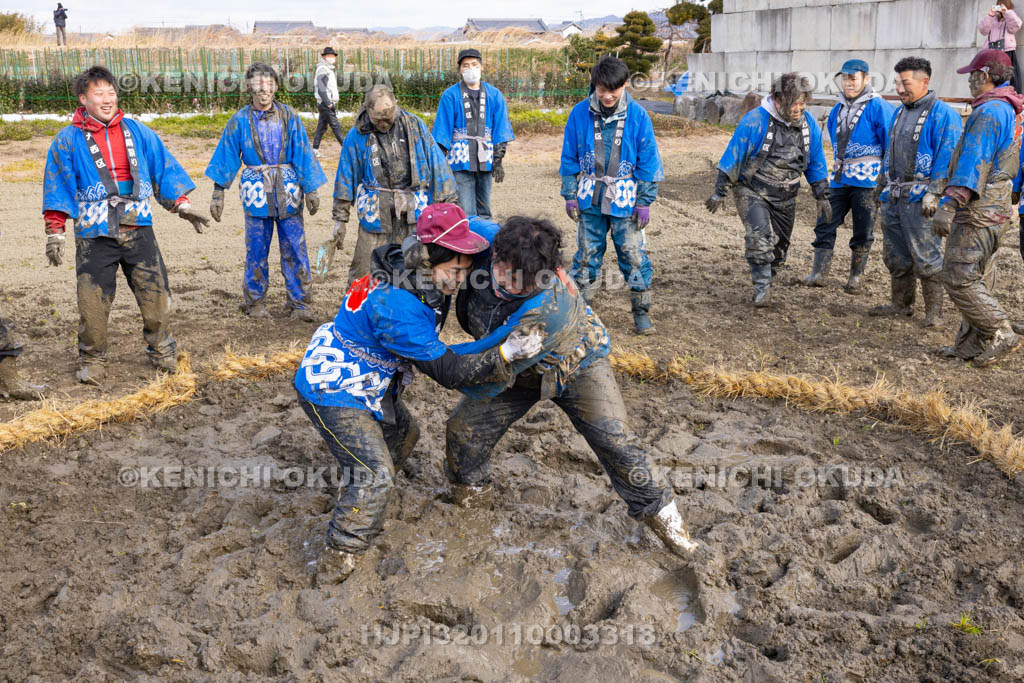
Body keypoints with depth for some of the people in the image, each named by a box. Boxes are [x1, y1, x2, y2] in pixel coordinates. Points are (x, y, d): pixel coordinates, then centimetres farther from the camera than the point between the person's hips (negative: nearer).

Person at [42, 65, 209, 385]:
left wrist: (183, 206, 8)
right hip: (94, 237, -2)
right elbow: (57, 189, 5)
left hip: (138, 229, 2)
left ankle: (162, 352, 22)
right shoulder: (68, 141, 4)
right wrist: (55, 233, 0)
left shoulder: (137, 132, 9)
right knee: (92, 302, -1)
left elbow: (164, 169, 15)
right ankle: (91, 360, 17)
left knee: (155, 294, 4)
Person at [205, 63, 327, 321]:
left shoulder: (289, 117, 2)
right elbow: (227, 157, 6)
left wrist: (310, 190, 1)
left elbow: (303, 154, 4)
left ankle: (298, 303, 10)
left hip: (287, 190, 0)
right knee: (256, 250, 6)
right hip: (256, 190, 0)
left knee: (294, 249, 0)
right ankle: (254, 301, 21)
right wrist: (218, 193, 4)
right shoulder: (240, 121, 2)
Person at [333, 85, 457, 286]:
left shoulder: (415, 126, 2)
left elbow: (437, 164, 6)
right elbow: (345, 177, 7)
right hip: (375, 213, 0)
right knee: (364, 271, -3)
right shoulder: (357, 135, 1)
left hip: (413, 210, 1)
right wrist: (340, 218, 6)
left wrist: (447, 204, 6)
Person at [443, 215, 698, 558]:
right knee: (463, 429, -2)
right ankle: (471, 490, 29)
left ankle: (655, 508, 14)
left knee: (615, 440, -9)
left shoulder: (549, 306, -45)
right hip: (523, 373, 5)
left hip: (574, 365, -5)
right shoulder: (485, 241, -29)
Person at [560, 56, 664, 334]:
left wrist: (644, 201, -4)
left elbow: (648, 160, -1)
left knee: (634, 254, 1)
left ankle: (641, 311, 13)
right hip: (590, 199, 1)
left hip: (624, 200, -1)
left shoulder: (637, 116, -6)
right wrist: (570, 195, 2)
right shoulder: (580, 113, -3)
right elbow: (569, 158, 5)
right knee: (587, 253, 10)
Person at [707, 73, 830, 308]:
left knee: (779, 247, 10)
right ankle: (762, 290, -15)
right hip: (753, 192, -5)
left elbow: (816, 163, 12)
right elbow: (733, 156, -12)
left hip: (785, 198, 5)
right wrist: (720, 192, -10)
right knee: (760, 238, -25)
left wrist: (822, 197, 12)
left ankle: (764, 285, 30)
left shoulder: (809, 125, 0)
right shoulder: (755, 121, -17)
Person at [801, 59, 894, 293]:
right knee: (825, 225, -2)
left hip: (866, 180, -6)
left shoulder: (878, 107, -8)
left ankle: (855, 278, 15)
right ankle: (818, 274, 0)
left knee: (862, 231, 3)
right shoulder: (837, 110, 13)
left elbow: (891, 145, -8)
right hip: (839, 179, 6)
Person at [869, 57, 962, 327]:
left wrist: (934, 193, -19)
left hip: (919, 200, -8)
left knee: (926, 256, -5)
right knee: (895, 255, 14)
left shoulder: (943, 114, -10)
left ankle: (934, 310, 5)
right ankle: (901, 303, 26)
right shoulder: (899, 112, 16)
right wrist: (881, 183, 23)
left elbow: (947, 159, -14)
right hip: (893, 197, 8)